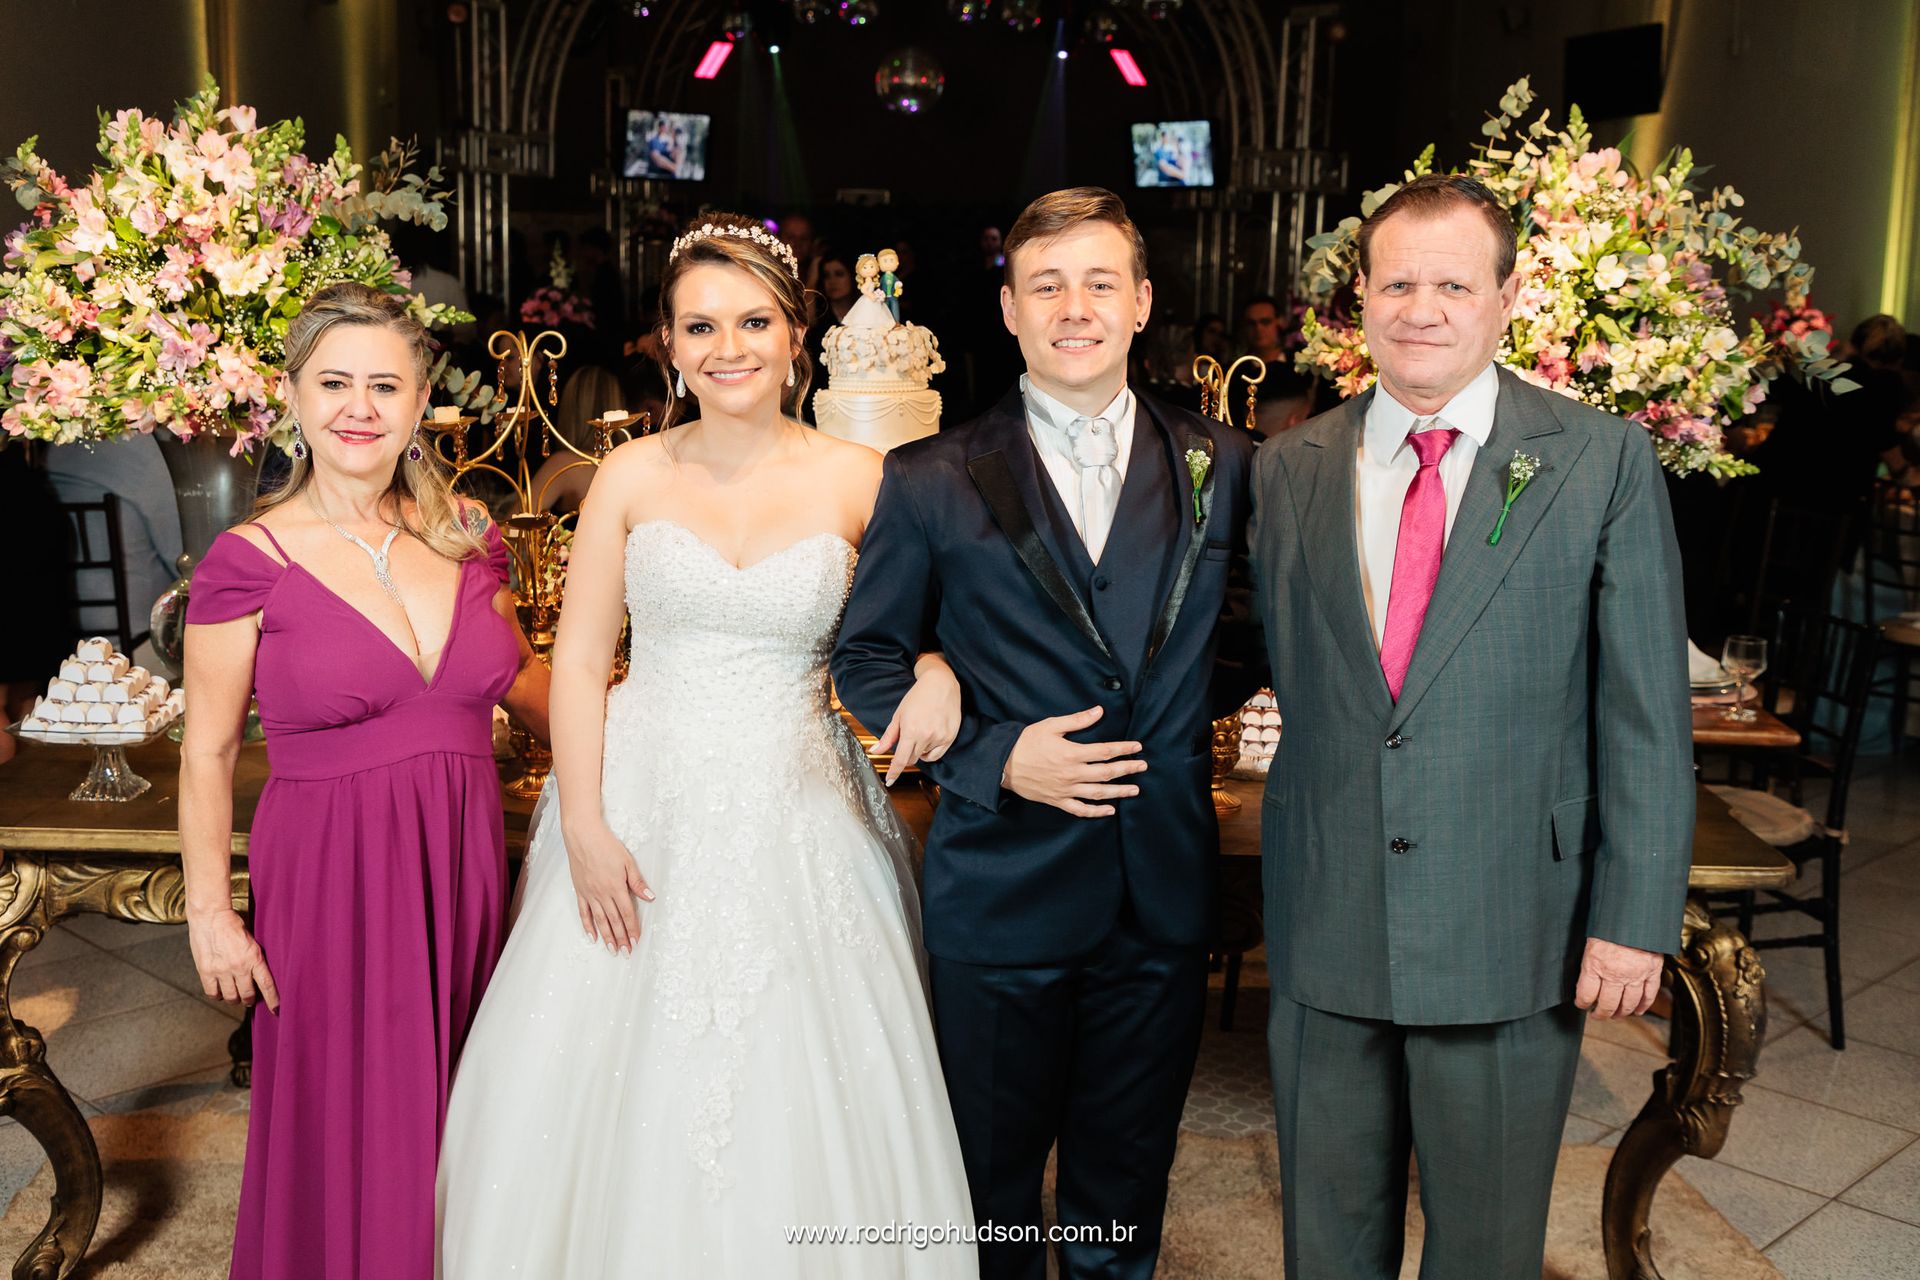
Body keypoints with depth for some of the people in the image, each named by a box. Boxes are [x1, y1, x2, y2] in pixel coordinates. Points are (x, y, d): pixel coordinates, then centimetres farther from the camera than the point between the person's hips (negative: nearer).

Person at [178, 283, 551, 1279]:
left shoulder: (466, 535, 3)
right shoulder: (249, 561, -8)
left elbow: (518, 674, 18)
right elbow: (207, 756, -3)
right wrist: (210, 912, -7)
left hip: (463, 863, 4)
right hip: (327, 875, -3)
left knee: (459, 1120, 15)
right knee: (349, 1135, 9)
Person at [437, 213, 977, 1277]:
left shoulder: (856, 480, -1)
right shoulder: (632, 478, 1)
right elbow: (577, 660, 1)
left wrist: (938, 670, -15)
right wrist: (584, 826, -7)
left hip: (797, 819, 0)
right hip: (643, 808, 1)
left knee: (802, 1094, 5)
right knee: (614, 1089, 7)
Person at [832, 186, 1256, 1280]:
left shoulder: (1221, 464, 2)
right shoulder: (932, 482, -4)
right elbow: (867, 658, 0)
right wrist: (993, 758, -13)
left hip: (1164, 893, 2)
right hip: (1002, 891, -2)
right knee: (994, 1189, 16)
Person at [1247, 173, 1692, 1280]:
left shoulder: (1603, 461, -5)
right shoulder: (1290, 468, 3)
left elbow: (1648, 711, -6)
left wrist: (1635, 919, -8)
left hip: (1512, 932, -2)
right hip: (1326, 928, 3)